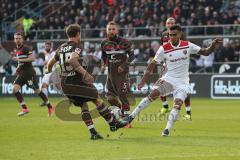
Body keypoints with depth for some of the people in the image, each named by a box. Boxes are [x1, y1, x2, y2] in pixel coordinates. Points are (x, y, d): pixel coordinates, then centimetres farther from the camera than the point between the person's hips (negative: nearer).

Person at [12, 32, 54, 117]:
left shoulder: (25, 48, -11)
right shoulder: (17, 50, 15)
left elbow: (31, 58, -22)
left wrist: (19, 59, -24)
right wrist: (18, 68, 11)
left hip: (29, 73, -8)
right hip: (22, 73, 8)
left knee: (37, 91, -3)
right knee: (15, 89, -10)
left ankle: (50, 107, 11)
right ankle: (24, 108, -7)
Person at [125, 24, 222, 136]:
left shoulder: (188, 46, -4)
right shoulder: (164, 48, -7)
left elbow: (205, 52, 3)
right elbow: (152, 64, -4)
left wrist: (213, 46, -18)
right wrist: (143, 81, -9)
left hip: (182, 82, 1)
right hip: (169, 78, -1)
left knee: (178, 103, -19)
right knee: (153, 94, -19)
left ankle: (167, 129, -14)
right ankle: (132, 116, -12)